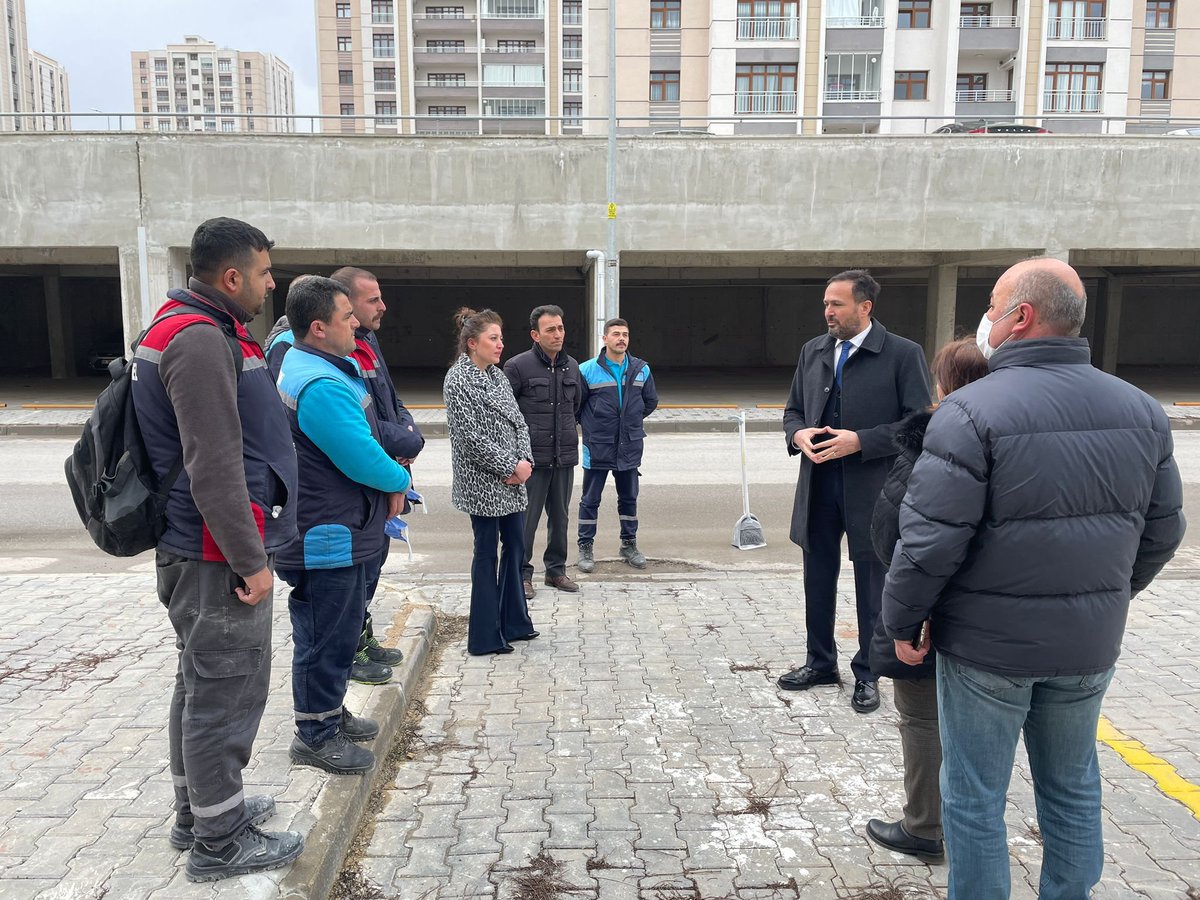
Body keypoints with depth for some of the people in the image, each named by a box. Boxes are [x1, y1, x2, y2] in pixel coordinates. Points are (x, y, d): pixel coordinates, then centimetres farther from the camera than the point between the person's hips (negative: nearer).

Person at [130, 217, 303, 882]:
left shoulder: (206, 332, 15)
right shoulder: (199, 339, -20)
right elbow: (214, 466, -25)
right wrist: (250, 560, -20)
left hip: (202, 552, 11)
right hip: (219, 557, -11)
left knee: (202, 685, 20)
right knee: (228, 691, 1)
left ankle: (197, 810, 36)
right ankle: (219, 841, 16)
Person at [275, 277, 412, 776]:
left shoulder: (322, 366, 10)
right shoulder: (321, 386, -25)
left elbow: (359, 441, 18)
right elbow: (363, 459, -25)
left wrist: (388, 475, 4)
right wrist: (399, 481, -5)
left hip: (337, 532, 11)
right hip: (329, 538, -11)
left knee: (339, 627, 22)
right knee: (327, 635, 2)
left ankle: (330, 711, 37)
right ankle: (315, 735, 17)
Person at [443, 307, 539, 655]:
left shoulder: (496, 375, 11)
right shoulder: (458, 380, -13)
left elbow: (518, 421, 11)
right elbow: (470, 436, -18)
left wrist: (525, 461, -5)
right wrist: (510, 467, -15)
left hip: (512, 479, 8)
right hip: (483, 483, -8)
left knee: (515, 547, 14)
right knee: (487, 553, 1)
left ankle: (514, 622, 28)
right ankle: (485, 636, 13)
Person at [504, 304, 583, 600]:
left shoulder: (572, 367, 9)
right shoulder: (518, 366, -8)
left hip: (565, 457, 5)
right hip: (531, 457, -5)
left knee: (560, 517, 14)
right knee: (527, 519, 1)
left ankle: (556, 569, 28)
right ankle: (522, 574, 16)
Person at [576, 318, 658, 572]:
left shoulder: (641, 369, 2)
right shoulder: (587, 370, -10)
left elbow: (650, 401, 16)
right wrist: (591, 425, 4)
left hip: (630, 446, 4)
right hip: (597, 447, -3)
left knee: (629, 498, 14)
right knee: (590, 500, 5)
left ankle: (629, 544, 28)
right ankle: (586, 547, 17)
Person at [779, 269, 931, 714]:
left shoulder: (903, 354, -8)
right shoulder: (813, 351, 8)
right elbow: (793, 410, 15)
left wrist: (861, 441, -20)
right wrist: (798, 434, -7)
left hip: (871, 490, -5)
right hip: (818, 486, 5)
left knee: (872, 586, 9)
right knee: (818, 581, 16)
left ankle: (867, 674, 26)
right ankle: (820, 662, 34)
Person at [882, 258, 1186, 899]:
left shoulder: (972, 412, -19)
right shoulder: (1139, 410, 1)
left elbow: (930, 540, -20)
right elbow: (1161, 531, 8)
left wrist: (902, 620, -6)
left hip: (987, 642, -5)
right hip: (1089, 646, 6)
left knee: (974, 797, 10)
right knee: (1073, 787, 22)